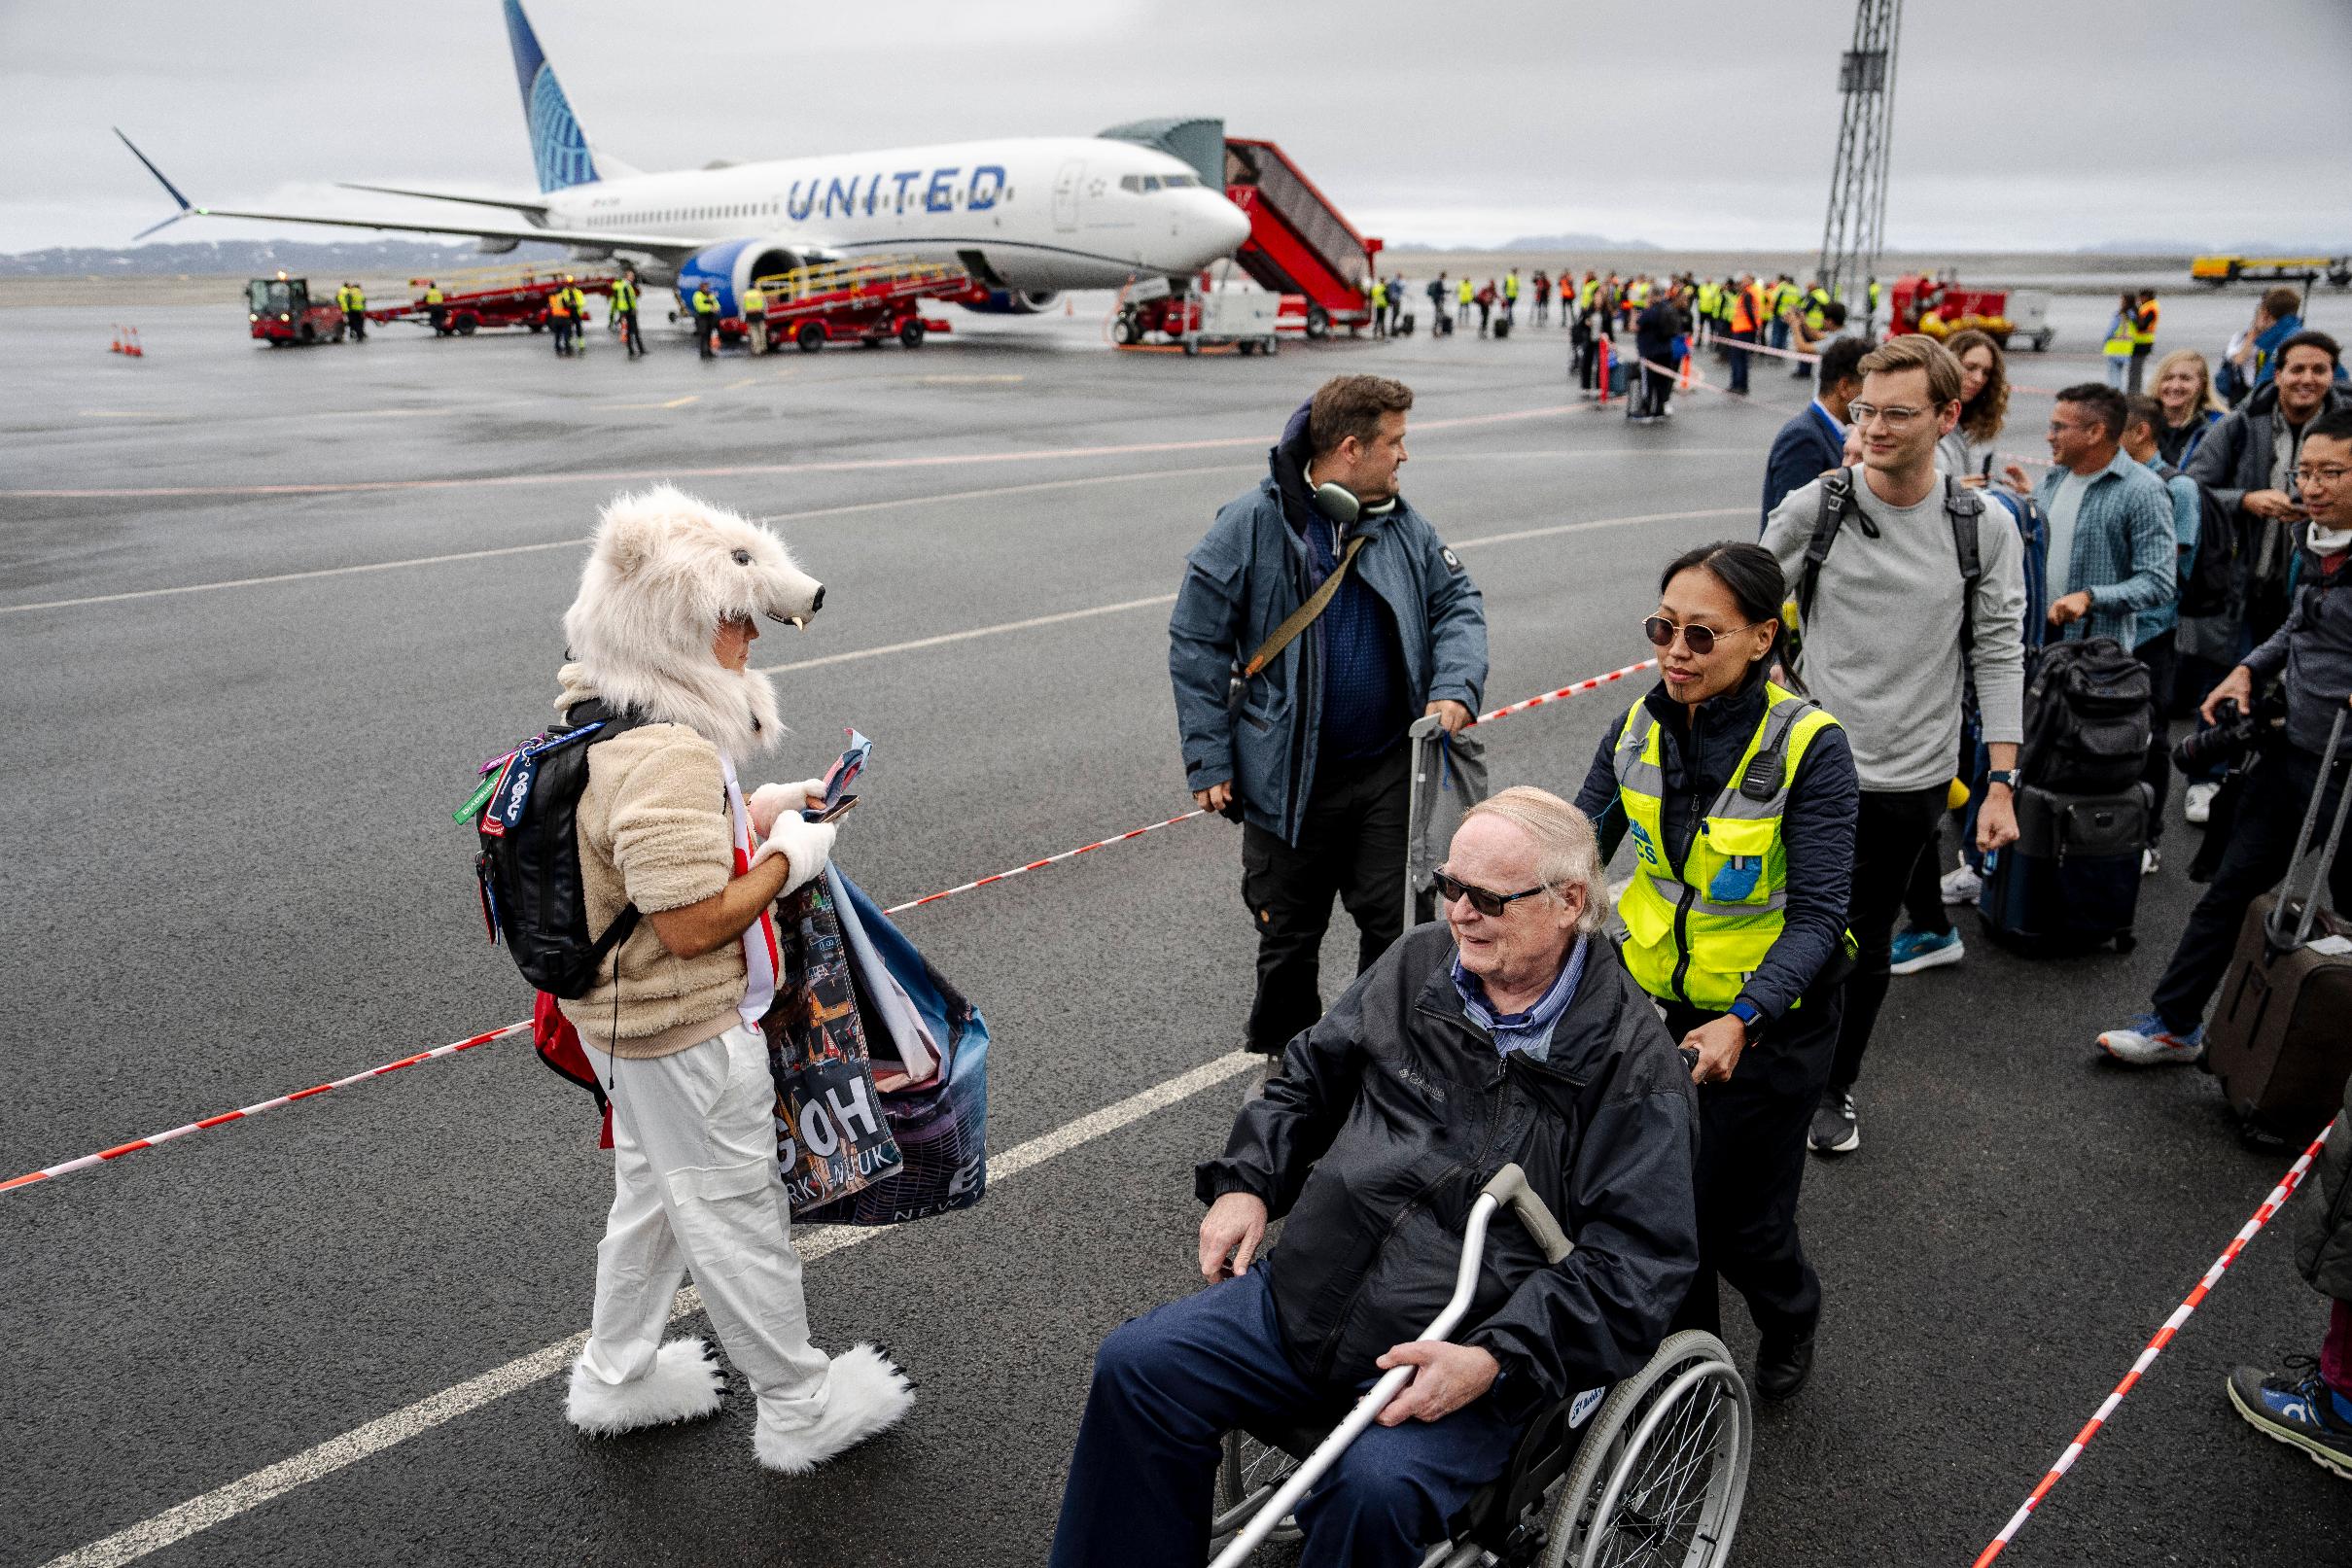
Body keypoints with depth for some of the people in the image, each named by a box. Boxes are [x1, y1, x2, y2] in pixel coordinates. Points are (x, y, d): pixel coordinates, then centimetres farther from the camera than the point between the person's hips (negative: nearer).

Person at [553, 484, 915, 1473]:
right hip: (685, 1034, -10)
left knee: (654, 1194, 27)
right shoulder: (666, 756, -31)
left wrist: (760, 811, 7)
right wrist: (787, 858, -17)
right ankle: (800, 1410, 28)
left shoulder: (605, 712, 2)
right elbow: (693, 922, -31)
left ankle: (615, 1379, 45)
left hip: (628, 1020, 10)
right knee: (738, 1217, 8)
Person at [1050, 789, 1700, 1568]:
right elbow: (1311, 1076, 21)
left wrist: (1494, 1362, -22)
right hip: (1307, 1296, 5)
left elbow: (1640, 1260, -12)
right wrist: (1246, 1182, 6)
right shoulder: (1421, 963, 8)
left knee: (1375, 1489, -31)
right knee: (1136, 1365, -10)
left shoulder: (1635, 1062, -8)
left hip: (1462, 1356, -5)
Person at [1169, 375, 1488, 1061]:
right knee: (1289, 932, 12)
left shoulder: (1403, 525, 5)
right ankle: (1283, 1060, 34)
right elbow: (1196, 641, -8)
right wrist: (1209, 760, -10)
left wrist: (1455, 687, -11)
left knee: (1397, 922, 6)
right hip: (1290, 777, -3)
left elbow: (1458, 603, 10)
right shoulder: (1253, 524, -10)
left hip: (1390, 769, 3)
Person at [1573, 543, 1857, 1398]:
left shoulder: (1808, 748, -21)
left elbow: (1818, 915, -22)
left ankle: (1791, 1316, 42)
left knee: (1737, 1217, 5)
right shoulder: (1641, 729, -6)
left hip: (1771, 1016, -4)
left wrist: (1741, 1021, -35)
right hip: (1659, 999, 4)